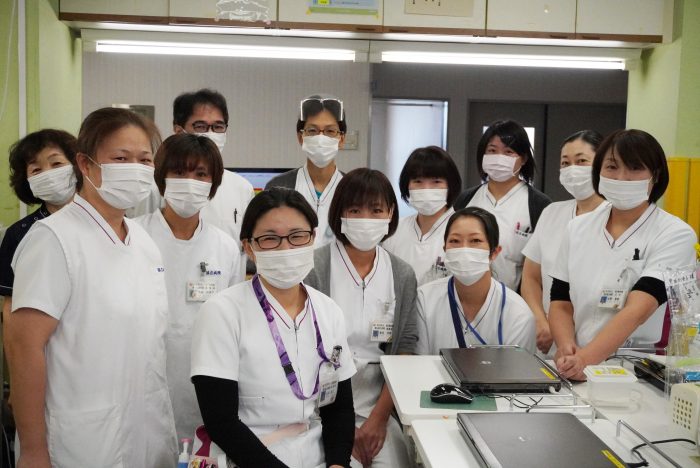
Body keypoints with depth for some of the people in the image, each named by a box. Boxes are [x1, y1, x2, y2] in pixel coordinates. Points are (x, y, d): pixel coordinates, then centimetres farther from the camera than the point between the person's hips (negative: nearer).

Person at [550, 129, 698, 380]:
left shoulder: (675, 235, -4)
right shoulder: (578, 228, 8)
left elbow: (637, 310, -17)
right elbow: (561, 303, 9)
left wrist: (585, 358, -31)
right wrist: (566, 348, -10)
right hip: (576, 373, 3)